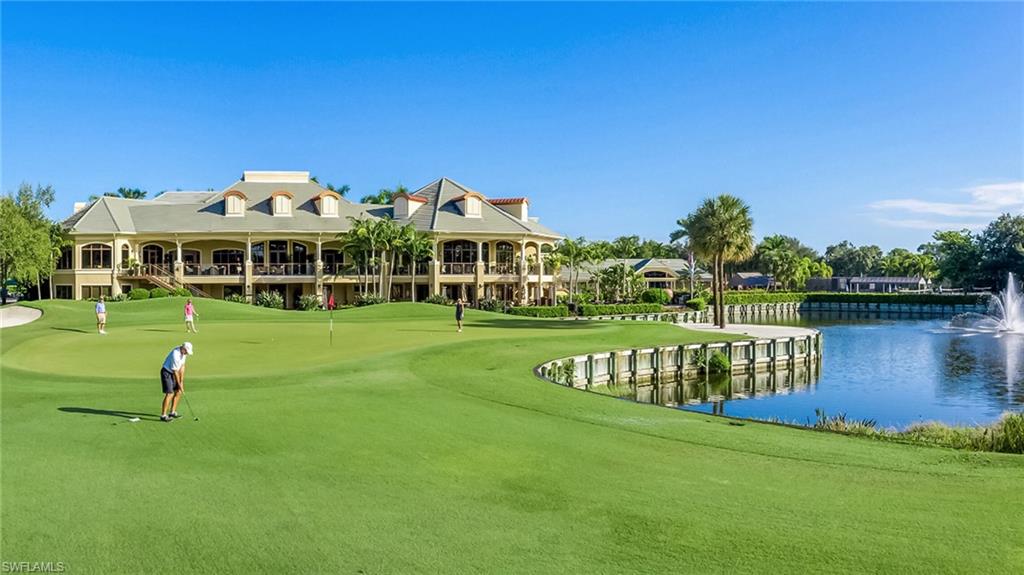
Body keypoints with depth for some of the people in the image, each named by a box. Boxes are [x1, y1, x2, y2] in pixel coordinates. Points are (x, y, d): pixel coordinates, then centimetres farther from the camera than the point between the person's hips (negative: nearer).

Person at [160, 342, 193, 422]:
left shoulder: (183, 352, -2)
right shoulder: (175, 355, -29)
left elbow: (182, 366, 3)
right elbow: (175, 371, -21)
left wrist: (182, 381, 0)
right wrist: (179, 384, -13)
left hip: (172, 373, 9)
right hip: (166, 373, -9)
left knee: (178, 392, 9)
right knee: (169, 394, -15)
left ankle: (172, 413, 17)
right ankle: (163, 416, -12)